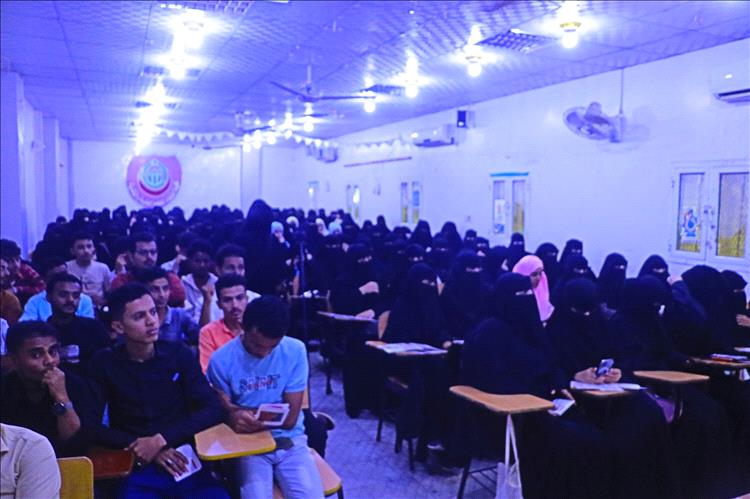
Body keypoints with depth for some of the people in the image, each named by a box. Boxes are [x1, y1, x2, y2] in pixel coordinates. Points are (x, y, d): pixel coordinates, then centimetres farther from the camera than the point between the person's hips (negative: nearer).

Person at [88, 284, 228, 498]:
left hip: (184, 462, 1)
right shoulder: (104, 363, 1)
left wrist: (161, 439, -13)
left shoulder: (178, 354, 2)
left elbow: (214, 409, -2)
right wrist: (140, 446, -12)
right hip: (137, 469, 0)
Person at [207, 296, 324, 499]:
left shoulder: (295, 351, -7)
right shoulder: (222, 360, -9)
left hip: (290, 440, 1)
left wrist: (247, 414, -19)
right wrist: (236, 417, -23)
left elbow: (290, 418, -5)